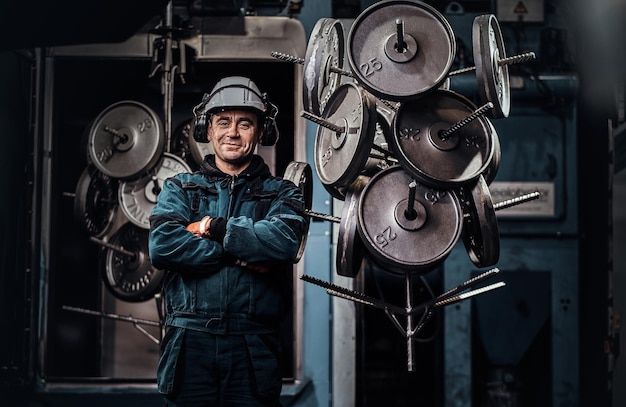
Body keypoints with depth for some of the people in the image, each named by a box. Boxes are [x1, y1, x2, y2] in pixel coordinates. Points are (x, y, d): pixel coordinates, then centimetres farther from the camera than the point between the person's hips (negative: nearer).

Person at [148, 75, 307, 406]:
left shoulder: (281, 193, 12)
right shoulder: (179, 188, 14)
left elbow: (284, 241, -11)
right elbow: (162, 246, -6)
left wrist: (213, 227, -7)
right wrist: (241, 252, -9)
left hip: (254, 346, 0)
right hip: (189, 342, 1)